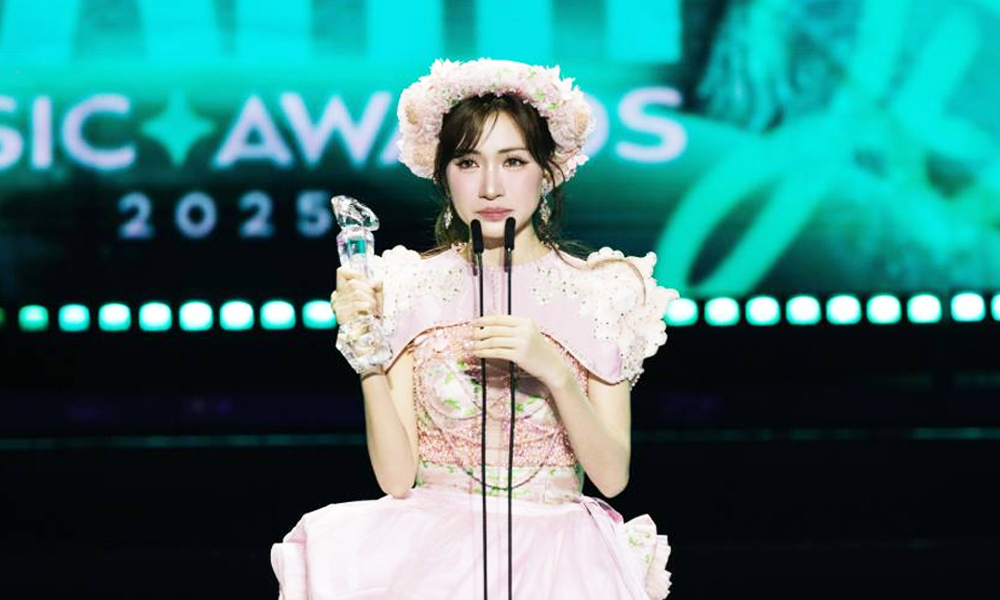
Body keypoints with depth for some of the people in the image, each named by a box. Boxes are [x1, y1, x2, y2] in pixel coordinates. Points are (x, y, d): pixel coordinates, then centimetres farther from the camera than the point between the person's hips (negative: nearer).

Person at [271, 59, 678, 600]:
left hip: (554, 548, -1)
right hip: (435, 544, 1)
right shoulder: (409, 288, 6)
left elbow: (612, 475, -1)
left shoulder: (597, 291, 5)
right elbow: (397, 476, 1)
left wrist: (555, 371, -15)